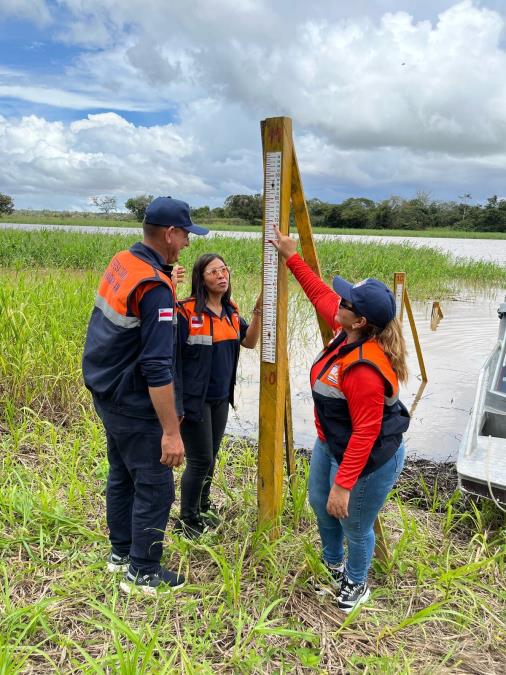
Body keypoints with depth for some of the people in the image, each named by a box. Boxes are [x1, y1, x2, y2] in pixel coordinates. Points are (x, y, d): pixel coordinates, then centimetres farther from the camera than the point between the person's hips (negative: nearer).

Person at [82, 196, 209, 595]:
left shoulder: (121, 262, 1)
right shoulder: (155, 287, -25)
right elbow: (157, 369, -28)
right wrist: (171, 431, -23)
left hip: (108, 394, 9)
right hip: (135, 406, -9)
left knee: (123, 476, 21)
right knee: (155, 486, 4)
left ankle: (122, 551, 38)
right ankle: (143, 574, 19)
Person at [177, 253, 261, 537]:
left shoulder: (231, 310, 6)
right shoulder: (187, 311, -15)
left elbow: (250, 342, 10)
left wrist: (258, 311, -2)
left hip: (221, 398, 7)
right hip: (194, 398, -6)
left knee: (211, 459, 17)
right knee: (200, 461, 0)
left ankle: (202, 508, 38)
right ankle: (187, 520, 22)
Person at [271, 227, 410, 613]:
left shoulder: (364, 367, -36)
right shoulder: (351, 332, -10)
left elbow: (366, 431, -32)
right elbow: (320, 295, 6)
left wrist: (343, 484, -27)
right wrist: (292, 257, 8)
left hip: (368, 461, -10)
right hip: (331, 445, 10)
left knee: (355, 527, 13)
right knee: (321, 503, 28)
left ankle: (356, 584, 44)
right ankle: (333, 565, 56)